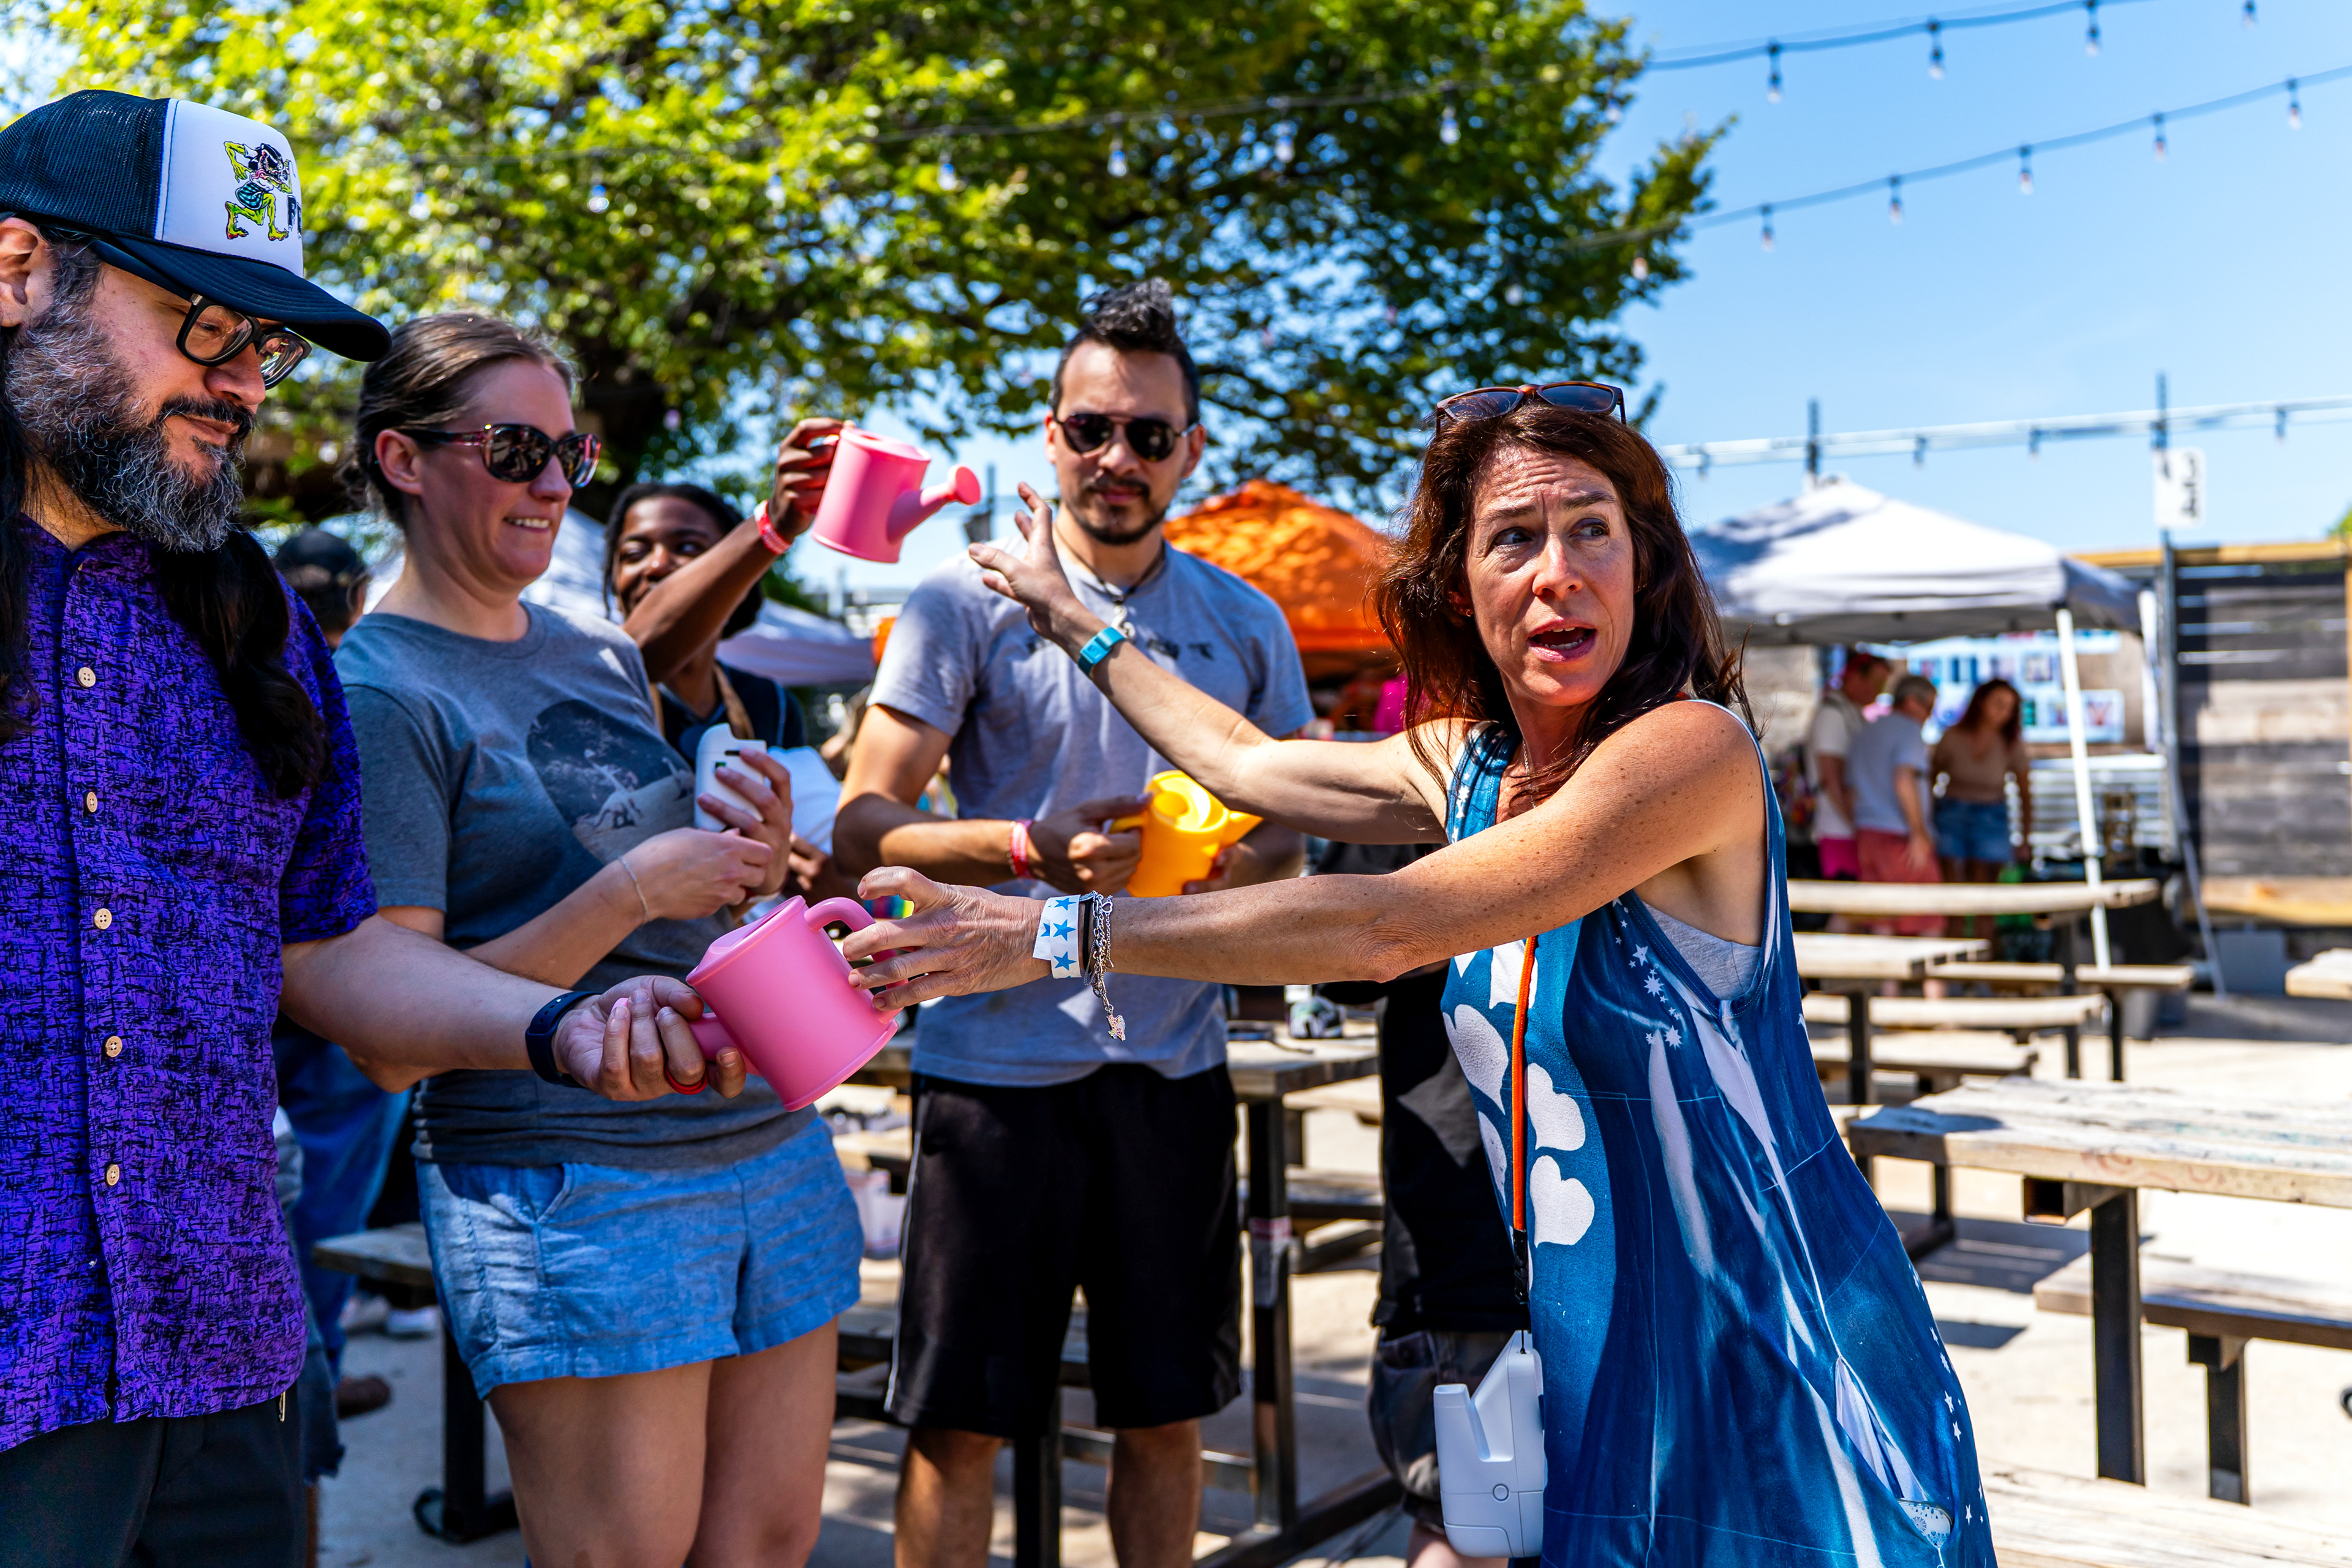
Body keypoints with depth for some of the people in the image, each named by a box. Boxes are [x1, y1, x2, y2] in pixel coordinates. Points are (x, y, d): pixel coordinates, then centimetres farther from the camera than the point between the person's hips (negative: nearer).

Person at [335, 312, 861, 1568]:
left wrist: (758, 867, 0)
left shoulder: (603, 653, 14)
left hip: (771, 1141, 7)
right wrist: (627, 892, -19)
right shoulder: (380, 691, -8)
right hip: (571, 1183, -7)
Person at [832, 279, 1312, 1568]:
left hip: (1174, 1062, 3)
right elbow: (861, 828, -5)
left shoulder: (1247, 626, 9)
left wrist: (1215, 870, -10)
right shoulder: (967, 601, -1)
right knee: (958, 1419, 5)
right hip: (997, 1058, -3)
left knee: (1165, 1411, 13)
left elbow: (1285, 842, 14)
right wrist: (1037, 848, -21)